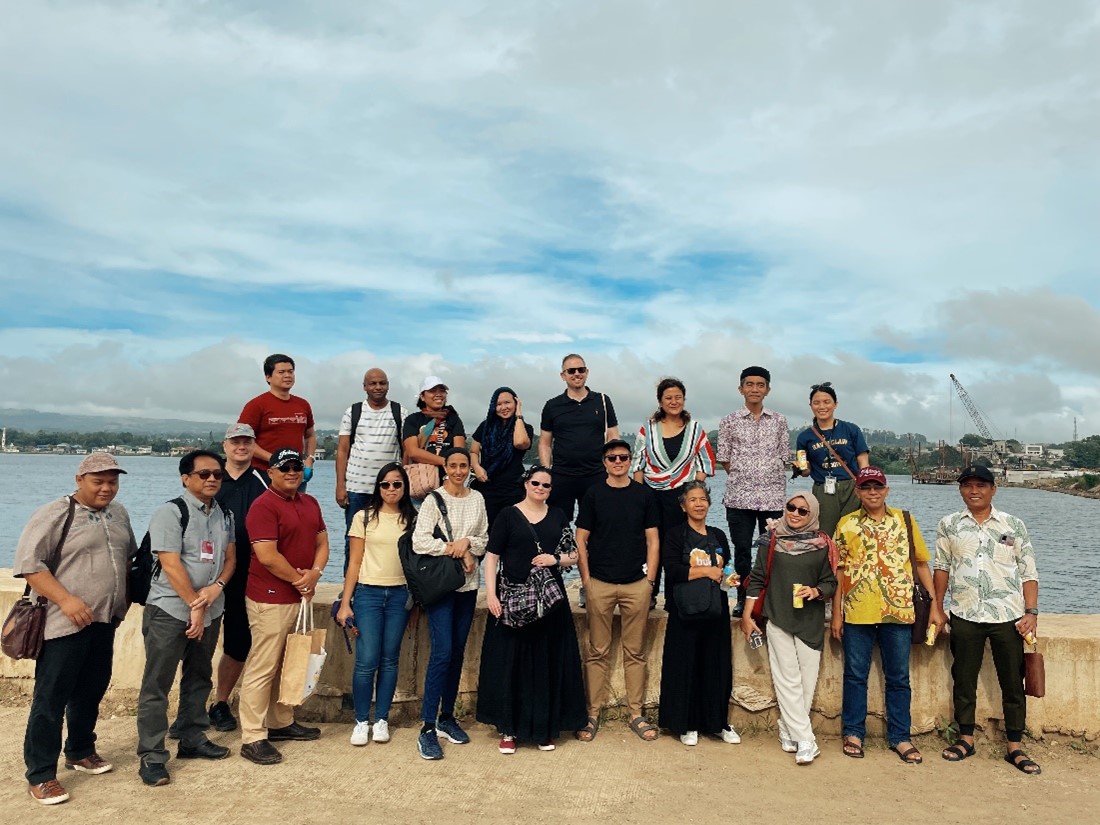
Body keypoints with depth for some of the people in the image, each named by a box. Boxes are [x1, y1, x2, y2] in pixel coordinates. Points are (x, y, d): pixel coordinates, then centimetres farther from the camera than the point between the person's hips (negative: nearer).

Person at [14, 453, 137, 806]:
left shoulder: (118, 514, 11)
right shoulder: (54, 515, -10)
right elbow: (29, 562, -16)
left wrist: (127, 595, 13)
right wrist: (66, 600, -22)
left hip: (105, 622, 7)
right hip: (65, 624, -7)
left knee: (91, 691, 18)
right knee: (51, 698, 1)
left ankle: (80, 752, 35)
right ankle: (40, 776, 12)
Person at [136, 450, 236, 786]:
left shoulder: (224, 515, 8)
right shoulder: (171, 512, -12)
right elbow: (171, 564, -16)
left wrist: (216, 586, -10)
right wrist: (195, 605, -15)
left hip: (210, 611, 7)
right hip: (170, 611, -7)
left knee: (199, 679, 17)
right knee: (156, 685, 0)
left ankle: (192, 740, 30)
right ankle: (151, 757, 8)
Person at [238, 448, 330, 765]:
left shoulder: (310, 503, 12)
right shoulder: (264, 506, -13)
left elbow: (321, 542, 12)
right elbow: (267, 556, -20)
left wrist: (314, 573, -7)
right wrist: (299, 580, -10)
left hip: (301, 596, 8)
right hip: (270, 599, -8)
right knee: (262, 668, -2)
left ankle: (282, 723, 31)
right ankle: (252, 738, 6)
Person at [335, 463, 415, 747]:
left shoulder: (413, 520, 6)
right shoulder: (364, 517, 2)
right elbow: (355, 562, 1)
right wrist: (345, 603, -2)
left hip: (400, 595, 2)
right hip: (368, 593, -1)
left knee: (389, 660, 6)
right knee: (367, 660, -5)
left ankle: (381, 720, 19)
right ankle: (362, 721, 12)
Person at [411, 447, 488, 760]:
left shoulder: (477, 499, 8)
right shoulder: (434, 499, -6)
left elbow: (485, 541, 10)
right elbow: (419, 541, -15)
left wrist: (467, 541, -11)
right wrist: (457, 552, -13)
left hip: (468, 584, 5)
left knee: (458, 652, 11)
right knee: (442, 652, -10)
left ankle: (447, 716, 24)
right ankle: (427, 728, -3)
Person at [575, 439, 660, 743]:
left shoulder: (644, 494, 6)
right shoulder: (593, 495, 3)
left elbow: (652, 540, 7)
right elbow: (581, 539, 4)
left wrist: (650, 579, 1)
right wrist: (586, 579, -2)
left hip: (637, 584, 1)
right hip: (600, 584, -1)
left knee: (635, 652, 8)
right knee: (597, 652, 5)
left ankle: (636, 714, 18)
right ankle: (593, 713, 14)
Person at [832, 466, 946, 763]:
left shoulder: (905, 520, 5)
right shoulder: (847, 524, 2)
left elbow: (921, 564, 8)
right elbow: (839, 571, 4)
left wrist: (935, 605, 1)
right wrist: (836, 614, 2)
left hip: (898, 612, 1)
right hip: (857, 613, 0)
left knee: (898, 679, 10)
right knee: (855, 676, 9)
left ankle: (900, 737, 23)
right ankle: (853, 733, 22)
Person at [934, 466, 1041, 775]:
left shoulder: (1013, 525, 3)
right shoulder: (949, 525, 4)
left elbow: (1028, 572, 3)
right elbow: (942, 567, 8)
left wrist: (1031, 612, -6)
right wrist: (937, 607, 7)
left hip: (1008, 616, -1)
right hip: (965, 615, 1)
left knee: (1013, 683, 6)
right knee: (963, 680, 9)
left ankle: (1015, 748, 18)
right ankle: (966, 739, 23)